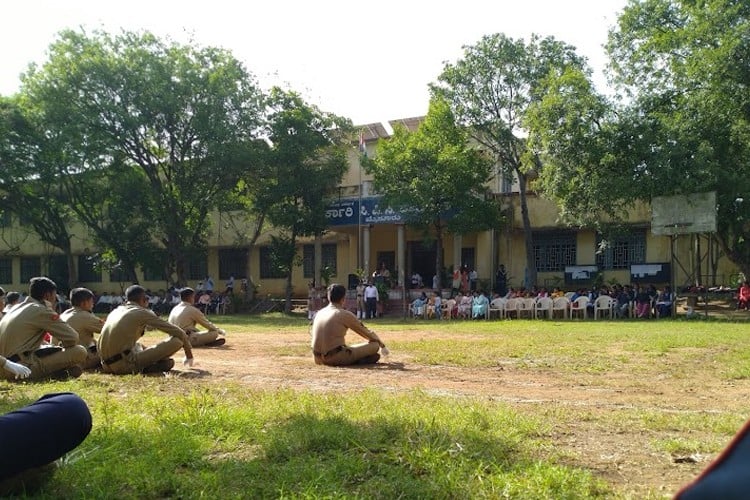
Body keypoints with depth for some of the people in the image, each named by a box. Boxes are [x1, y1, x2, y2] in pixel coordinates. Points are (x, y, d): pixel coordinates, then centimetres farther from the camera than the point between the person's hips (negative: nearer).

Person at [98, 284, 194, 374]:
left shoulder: (114, 311, 19)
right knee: (177, 341, -9)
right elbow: (176, 331, 3)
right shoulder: (142, 312, 1)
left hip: (106, 366, 8)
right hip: (125, 365, -8)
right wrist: (188, 349, 18)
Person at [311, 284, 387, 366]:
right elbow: (365, 331, 4)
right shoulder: (345, 314, -6)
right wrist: (381, 344, 20)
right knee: (375, 345, 1)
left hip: (318, 359, 6)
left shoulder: (319, 313, 11)